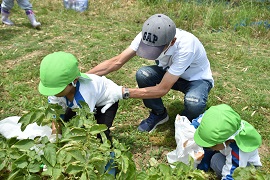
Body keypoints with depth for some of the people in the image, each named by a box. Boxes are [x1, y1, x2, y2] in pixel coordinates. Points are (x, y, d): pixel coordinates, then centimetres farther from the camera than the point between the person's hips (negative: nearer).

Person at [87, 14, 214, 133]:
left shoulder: (185, 47, -40)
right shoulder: (146, 37, -27)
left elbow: (162, 89, -36)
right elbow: (117, 62, -24)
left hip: (197, 78, -4)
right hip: (170, 72, 4)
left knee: (194, 103, -37)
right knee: (142, 75, -26)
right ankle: (159, 114, 2)